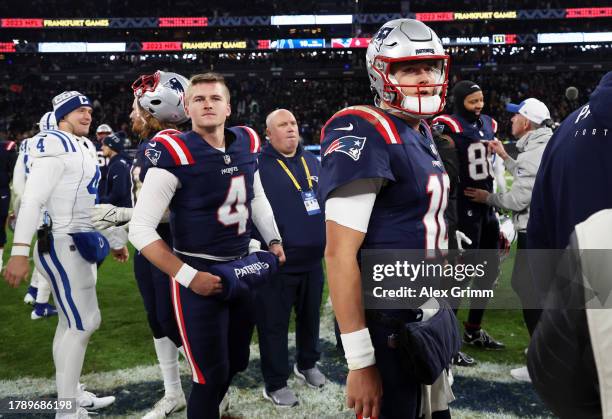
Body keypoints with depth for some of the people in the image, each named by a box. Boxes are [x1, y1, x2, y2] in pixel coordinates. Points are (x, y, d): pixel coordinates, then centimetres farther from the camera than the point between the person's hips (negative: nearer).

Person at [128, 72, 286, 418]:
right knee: (212, 374, 3)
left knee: (237, 362, 21)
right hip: (199, 274, -6)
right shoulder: (175, 154, -17)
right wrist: (188, 276, -20)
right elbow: (140, 229, -17)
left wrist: (273, 240, 12)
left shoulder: (246, 144, 2)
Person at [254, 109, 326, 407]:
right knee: (274, 324, 7)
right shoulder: (258, 165, -11)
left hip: (313, 259, 6)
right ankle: (275, 384, 23)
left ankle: (307, 364, 43)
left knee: (310, 317, 21)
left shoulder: (312, 161, 9)